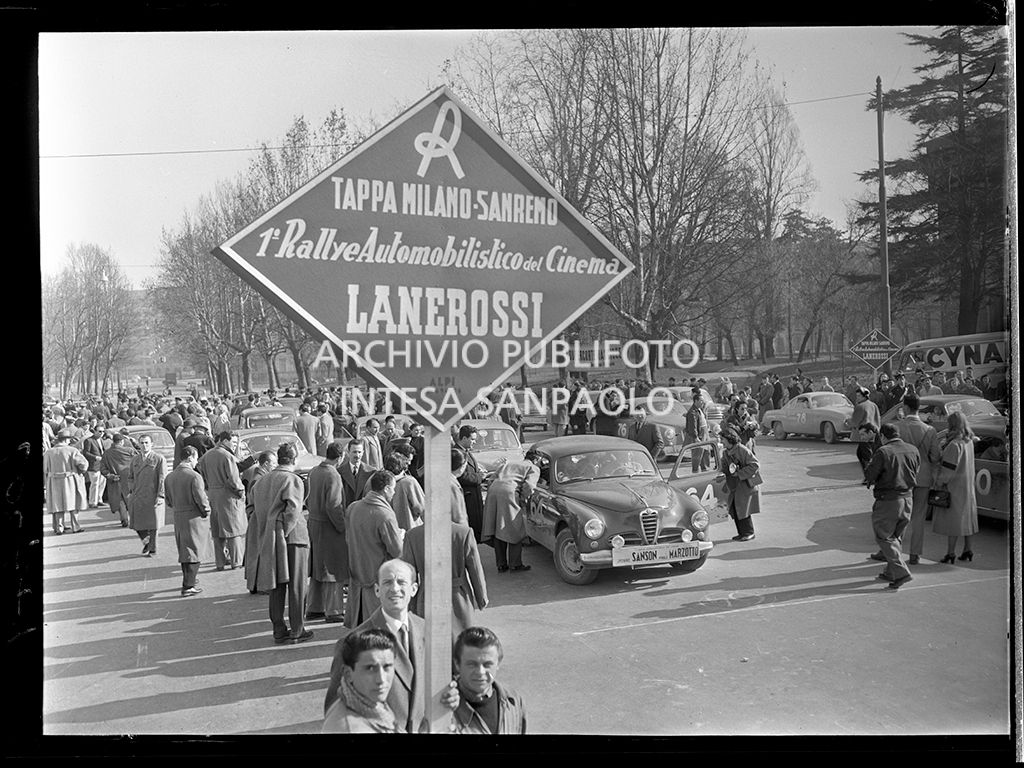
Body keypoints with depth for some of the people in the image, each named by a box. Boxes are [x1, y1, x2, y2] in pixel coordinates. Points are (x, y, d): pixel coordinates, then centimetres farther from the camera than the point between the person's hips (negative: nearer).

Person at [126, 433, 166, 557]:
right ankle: (146, 540, 31)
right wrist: (131, 490, 4)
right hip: (137, 496, 4)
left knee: (152, 524, 2)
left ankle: (152, 549, 16)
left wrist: (160, 496, -13)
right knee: (136, 523, 4)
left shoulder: (158, 459, -3)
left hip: (152, 497, -4)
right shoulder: (135, 459, 12)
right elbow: (130, 477, 19)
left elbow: (162, 478, -6)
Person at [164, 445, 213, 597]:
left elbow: (168, 500, 12)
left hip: (178, 518, 7)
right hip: (194, 518, -7)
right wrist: (206, 511, -1)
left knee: (184, 552, 18)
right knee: (194, 552, 2)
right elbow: (201, 499, -18)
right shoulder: (194, 476, -18)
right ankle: (188, 586, 2)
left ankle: (188, 582, 29)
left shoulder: (169, 477, 6)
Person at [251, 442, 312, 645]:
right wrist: (284, 532, -11)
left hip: (268, 539, 6)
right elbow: (292, 511, -21)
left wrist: (266, 532, 13)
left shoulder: (261, 481, 10)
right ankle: (297, 630, 11)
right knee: (296, 586, 5)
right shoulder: (292, 479, -12)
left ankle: (279, 630, 19)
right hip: (293, 536, -6)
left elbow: (254, 511, 12)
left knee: (276, 586, 13)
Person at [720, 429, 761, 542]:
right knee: (734, 509, 6)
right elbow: (724, 469, 15)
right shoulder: (726, 454, 7)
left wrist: (739, 473, -20)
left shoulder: (743, 450, -18)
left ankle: (749, 532, 8)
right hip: (735, 486, 8)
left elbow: (755, 465, -20)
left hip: (747, 484, -8)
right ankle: (742, 533, 17)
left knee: (742, 509, -6)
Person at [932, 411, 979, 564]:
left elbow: (948, 469, -23)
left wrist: (939, 483, -13)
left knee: (951, 519, -2)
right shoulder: (969, 441, 5)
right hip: (967, 487, 9)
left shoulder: (954, 445, -23)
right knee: (965, 518, 17)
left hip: (953, 487, -9)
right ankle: (967, 549, 25)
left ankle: (950, 553, 3)